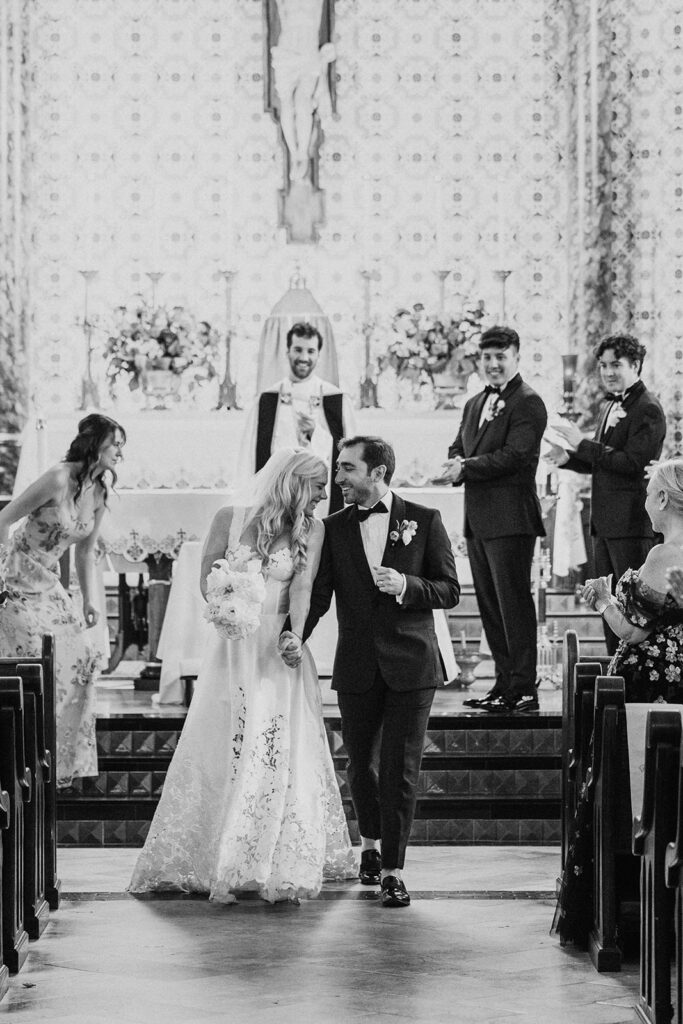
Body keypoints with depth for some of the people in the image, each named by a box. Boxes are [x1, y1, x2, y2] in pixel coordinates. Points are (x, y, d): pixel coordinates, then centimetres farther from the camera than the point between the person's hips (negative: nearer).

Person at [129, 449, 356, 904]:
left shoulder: (311, 530, 2)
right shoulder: (231, 519, 2)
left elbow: (303, 587, -9)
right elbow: (206, 577, 6)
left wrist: (294, 635, -26)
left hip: (279, 651, 0)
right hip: (232, 649, 0)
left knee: (279, 756, -5)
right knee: (222, 754, 1)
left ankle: (282, 869, 0)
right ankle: (224, 868, 7)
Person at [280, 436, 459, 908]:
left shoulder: (424, 521, 0)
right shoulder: (335, 528, 6)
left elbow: (450, 590, 0)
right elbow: (318, 591, -1)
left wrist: (406, 585, -18)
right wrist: (296, 631, -19)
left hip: (411, 662, -3)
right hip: (357, 667, 3)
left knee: (400, 768, -6)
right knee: (361, 763, 14)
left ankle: (393, 869, 1)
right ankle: (371, 842, 39)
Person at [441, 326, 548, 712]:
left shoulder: (528, 403, -9)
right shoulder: (475, 403, 20)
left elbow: (514, 455, -18)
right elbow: (458, 448, 20)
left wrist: (467, 468, -13)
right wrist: (457, 463, -3)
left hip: (510, 517, -9)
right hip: (478, 518, 9)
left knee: (513, 603, -7)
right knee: (489, 604, 12)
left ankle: (524, 690, -4)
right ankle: (505, 683, 20)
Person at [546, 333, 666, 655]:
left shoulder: (647, 410, -12)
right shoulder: (609, 407, 17)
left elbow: (632, 463, -21)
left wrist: (583, 444, -19)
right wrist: (569, 458, 5)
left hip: (632, 523, -9)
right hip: (606, 522, 9)